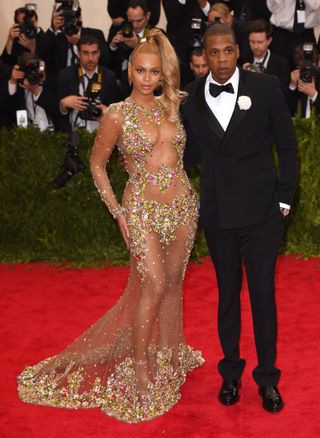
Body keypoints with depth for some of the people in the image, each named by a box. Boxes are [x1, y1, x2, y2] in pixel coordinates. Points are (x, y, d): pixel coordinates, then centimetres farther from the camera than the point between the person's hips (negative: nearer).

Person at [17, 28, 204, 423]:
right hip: (143, 209, -5)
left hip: (182, 205, 5)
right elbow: (97, 163, 0)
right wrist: (118, 213, -5)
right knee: (154, 285, -8)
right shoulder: (117, 115, -7)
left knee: (173, 283, 11)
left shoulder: (172, 105, 6)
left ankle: (165, 354, 28)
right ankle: (139, 369, 7)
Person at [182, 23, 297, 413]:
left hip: (261, 209, -2)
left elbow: (287, 146, 1)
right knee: (227, 292, 13)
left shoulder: (265, 87, -5)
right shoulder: (191, 97, 2)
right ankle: (230, 372, 28)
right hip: (217, 212, 2)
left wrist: (285, 197, -3)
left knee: (263, 293, 4)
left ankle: (267, 378, 20)